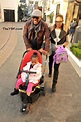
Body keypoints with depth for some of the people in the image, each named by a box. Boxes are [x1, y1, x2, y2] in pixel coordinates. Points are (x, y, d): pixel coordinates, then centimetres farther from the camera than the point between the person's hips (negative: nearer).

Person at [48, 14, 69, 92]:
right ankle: (50, 72, 57)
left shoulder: (65, 31, -5)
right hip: (51, 50, 2)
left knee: (56, 67, -1)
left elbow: (67, 41, 4)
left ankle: (54, 84, 8)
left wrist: (62, 46, -13)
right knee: (50, 63, 24)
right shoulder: (51, 29, -5)